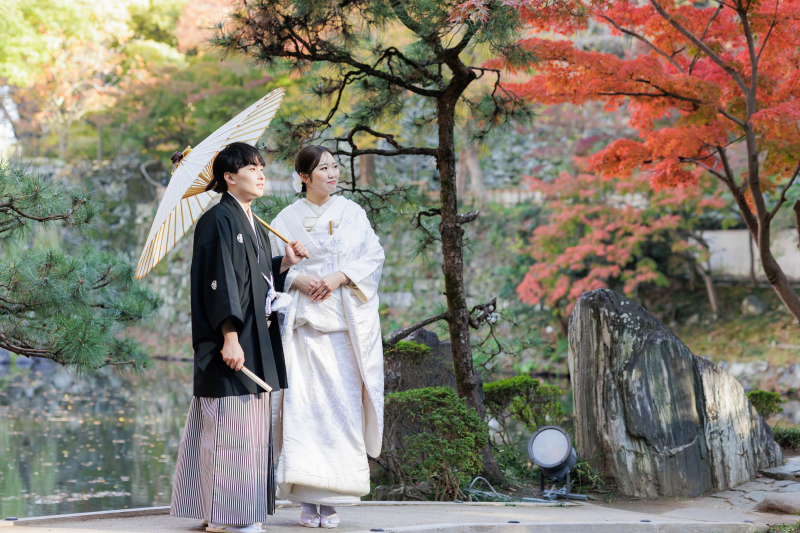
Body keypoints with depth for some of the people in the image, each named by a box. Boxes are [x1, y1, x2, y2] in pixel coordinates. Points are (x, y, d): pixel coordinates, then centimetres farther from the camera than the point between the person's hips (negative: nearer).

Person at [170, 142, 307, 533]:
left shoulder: (253, 225, 18)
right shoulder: (219, 220, -10)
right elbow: (221, 281, -17)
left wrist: (285, 263, 7)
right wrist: (230, 338, -23)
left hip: (257, 339, 10)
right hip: (233, 340, -10)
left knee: (252, 424, 11)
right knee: (229, 423, -8)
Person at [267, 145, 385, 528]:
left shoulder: (351, 213, 12)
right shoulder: (287, 219, 9)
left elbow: (374, 256, 5)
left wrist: (340, 276, -10)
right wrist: (298, 280, -12)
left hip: (345, 322, 1)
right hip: (303, 320, -1)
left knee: (342, 401, -6)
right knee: (303, 401, -9)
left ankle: (332, 498, -2)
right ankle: (307, 499, -7)